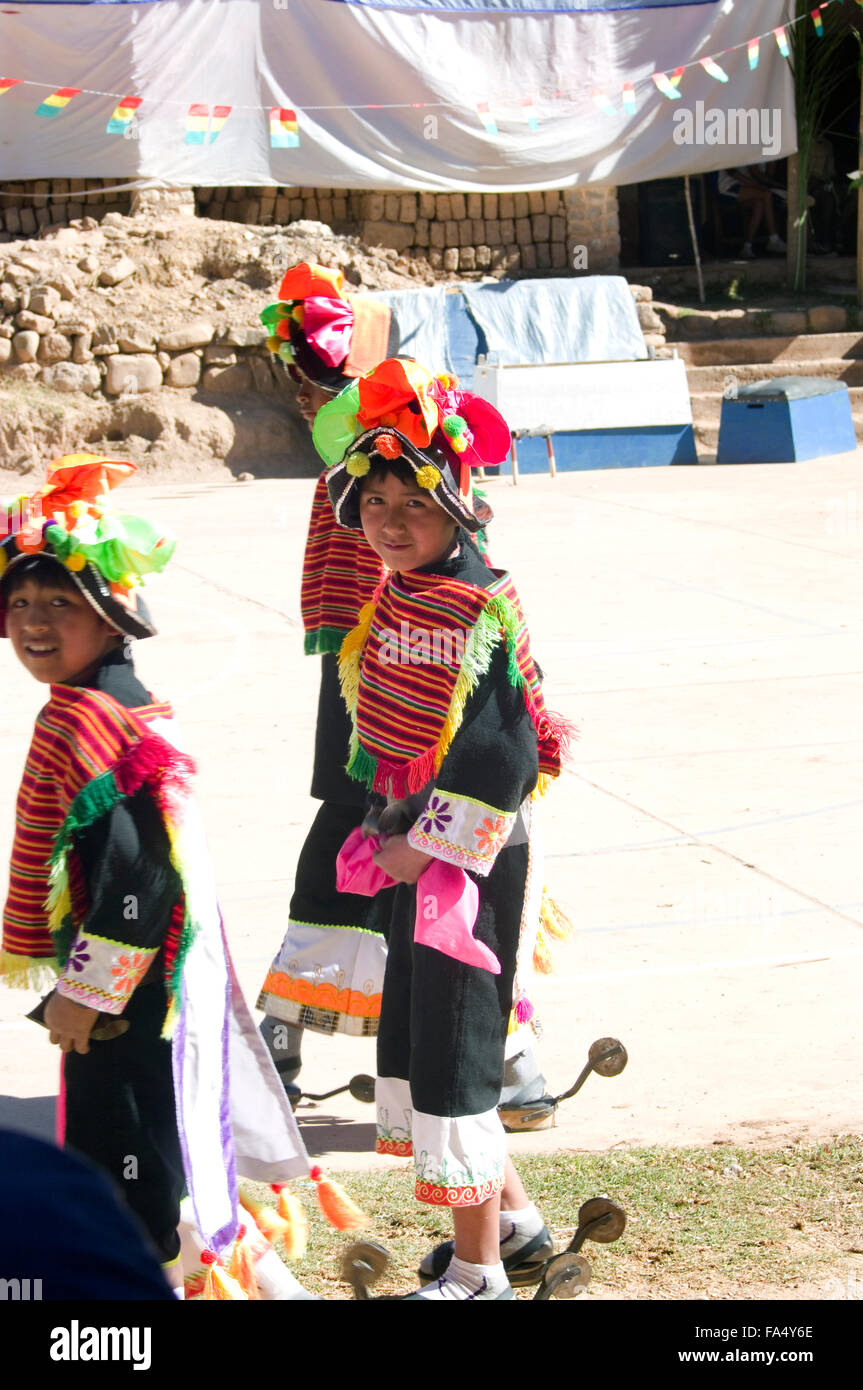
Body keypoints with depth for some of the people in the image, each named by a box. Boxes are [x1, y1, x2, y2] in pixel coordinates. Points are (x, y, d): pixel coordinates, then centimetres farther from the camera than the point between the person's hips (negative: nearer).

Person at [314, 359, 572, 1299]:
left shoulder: (484, 612, -19)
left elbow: (507, 753, -23)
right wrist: (393, 832, 14)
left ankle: (478, 1269, 10)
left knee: (452, 1052, -3)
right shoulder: (394, 600, 7)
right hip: (415, 848, 9)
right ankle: (513, 1218, 33)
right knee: (411, 1040, 16)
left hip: (473, 860, -9)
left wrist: (431, 845, -18)